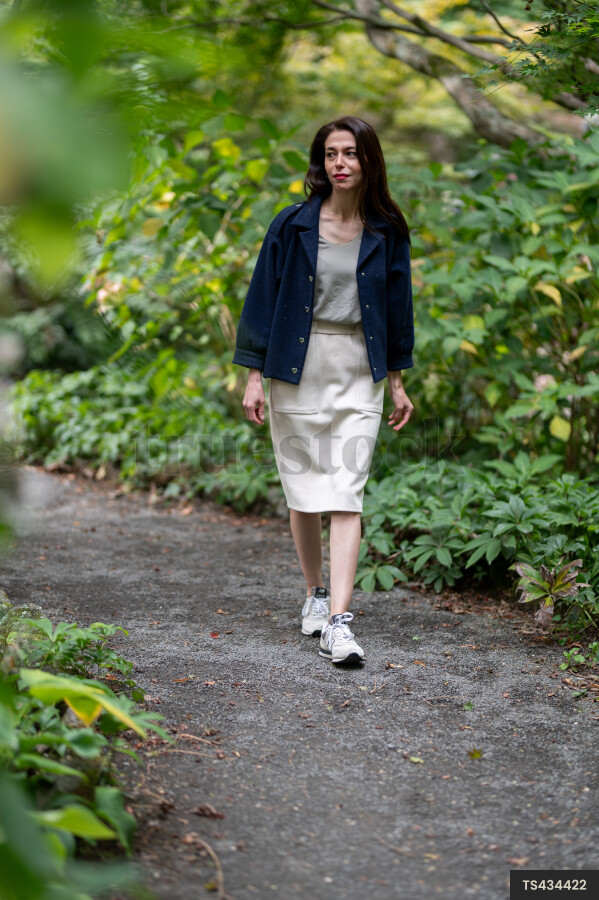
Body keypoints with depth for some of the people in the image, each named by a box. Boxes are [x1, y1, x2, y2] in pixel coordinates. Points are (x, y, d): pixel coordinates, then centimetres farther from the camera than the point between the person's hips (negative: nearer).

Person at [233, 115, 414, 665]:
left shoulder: (387, 232, 2)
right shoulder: (292, 225, -2)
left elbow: (397, 305, 11)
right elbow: (263, 298, 1)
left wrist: (397, 382, 12)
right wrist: (254, 376, -3)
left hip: (358, 373, 0)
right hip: (296, 368, 0)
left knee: (346, 495, -9)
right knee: (303, 492, 8)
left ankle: (338, 622, -13)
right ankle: (315, 594, 29)